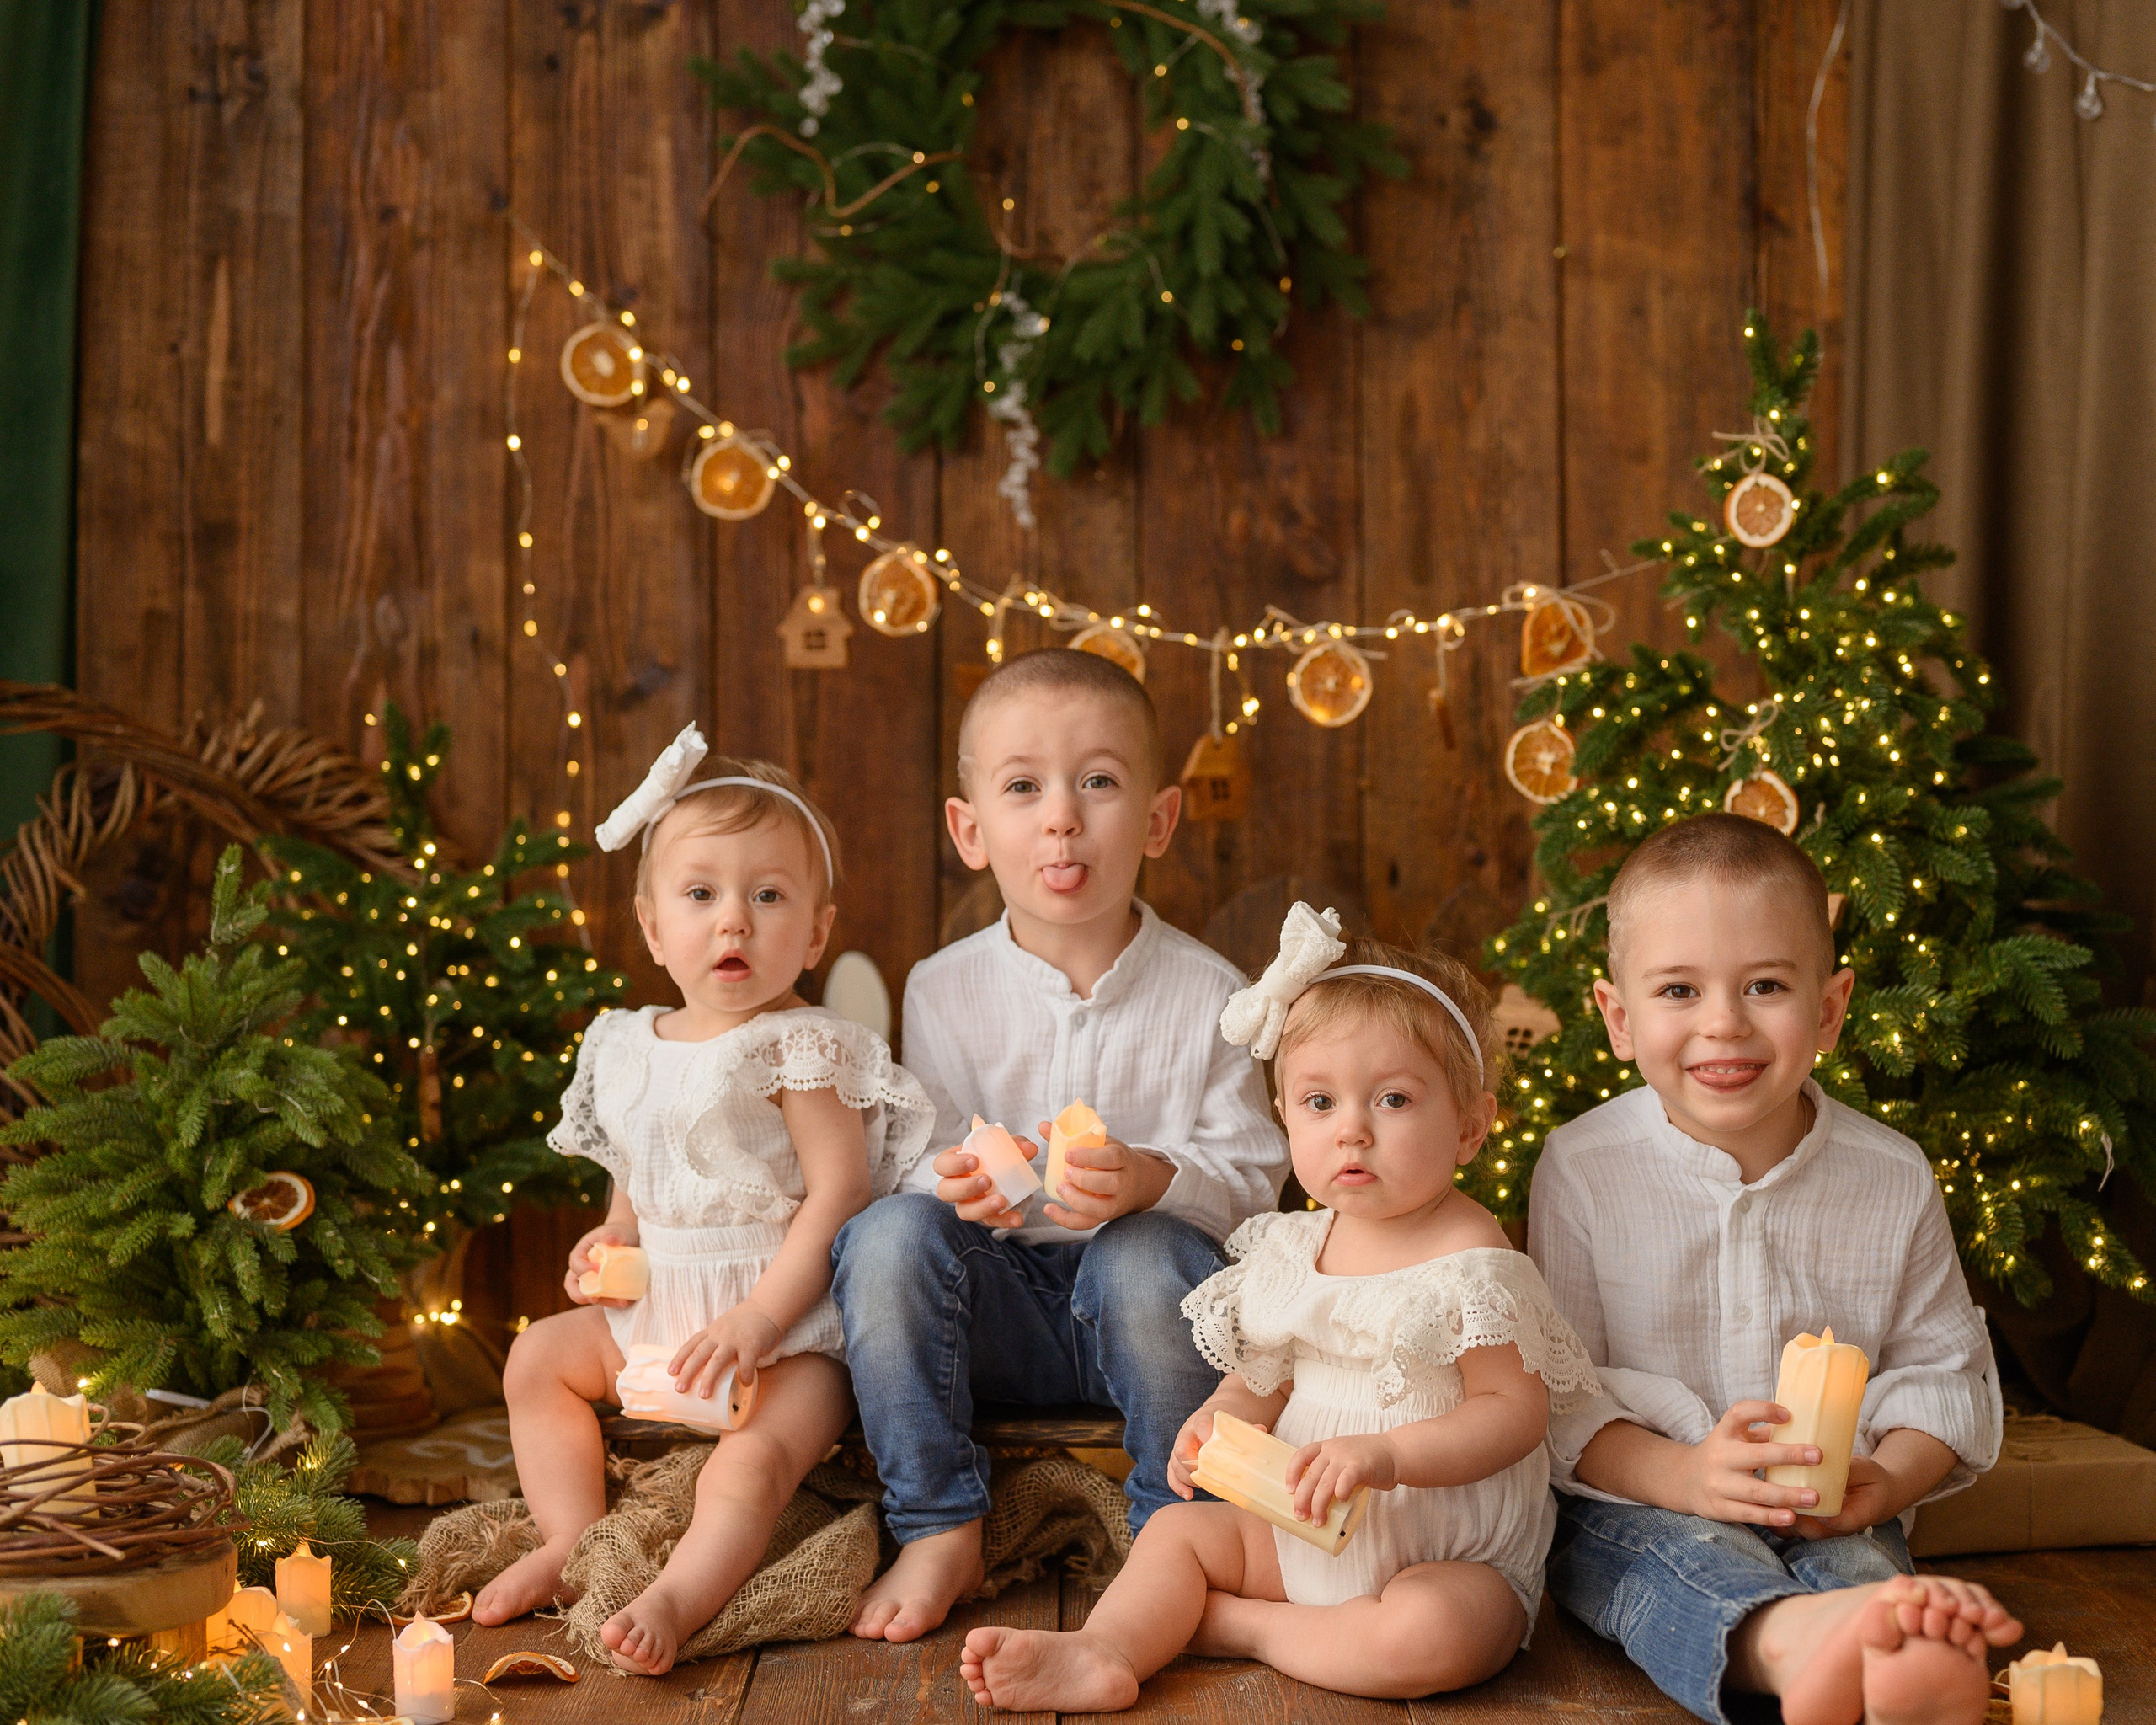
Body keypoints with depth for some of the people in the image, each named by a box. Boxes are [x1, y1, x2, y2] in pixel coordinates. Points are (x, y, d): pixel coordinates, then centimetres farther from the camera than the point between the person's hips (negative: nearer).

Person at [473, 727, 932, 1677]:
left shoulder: (801, 1047, -14)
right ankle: (572, 1543, 9)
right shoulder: (628, 1048, 9)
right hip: (659, 1312, 8)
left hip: (789, 1322, -8)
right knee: (539, 1356, 10)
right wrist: (610, 1238, -1)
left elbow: (840, 1193, -19)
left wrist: (756, 1320, -25)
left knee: (753, 1459, -31)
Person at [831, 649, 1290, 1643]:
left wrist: (1153, 1180, -28)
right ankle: (940, 1534, -14)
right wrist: (957, 1183, -25)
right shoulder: (944, 991, 0)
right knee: (888, 1233, -27)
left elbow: (1253, 1180, -7)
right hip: (1002, 1311, 2)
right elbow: (922, 1160, 0)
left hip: (1139, 1300, -1)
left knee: (1148, 1257, -35)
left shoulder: (1205, 993, -4)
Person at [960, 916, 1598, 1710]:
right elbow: (1266, 1377, 13)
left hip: (1453, 1554, -6)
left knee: (1429, 1638, -34)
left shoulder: (1471, 1259, -16)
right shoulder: (1295, 1245, 6)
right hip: (1308, 1531, 7)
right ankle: (1102, 1652, -22)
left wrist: (1386, 1455, -30)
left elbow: (1516, 1409, -19)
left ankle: (1236, 1623, -17)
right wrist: (1218, 1421, -10)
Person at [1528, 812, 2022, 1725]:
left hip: (1829, 1517, 3)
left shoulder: (1892, 1177, 1)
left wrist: (1889, 1479, -12)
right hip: (1634, 1505, -2)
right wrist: (1682, 1475, -24)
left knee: (1861, 1562, -32)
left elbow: (1945, 1366, 10)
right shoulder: (1582, 1168, -6)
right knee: (1686, 1552, -36)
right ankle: (1795, 1640, -68)